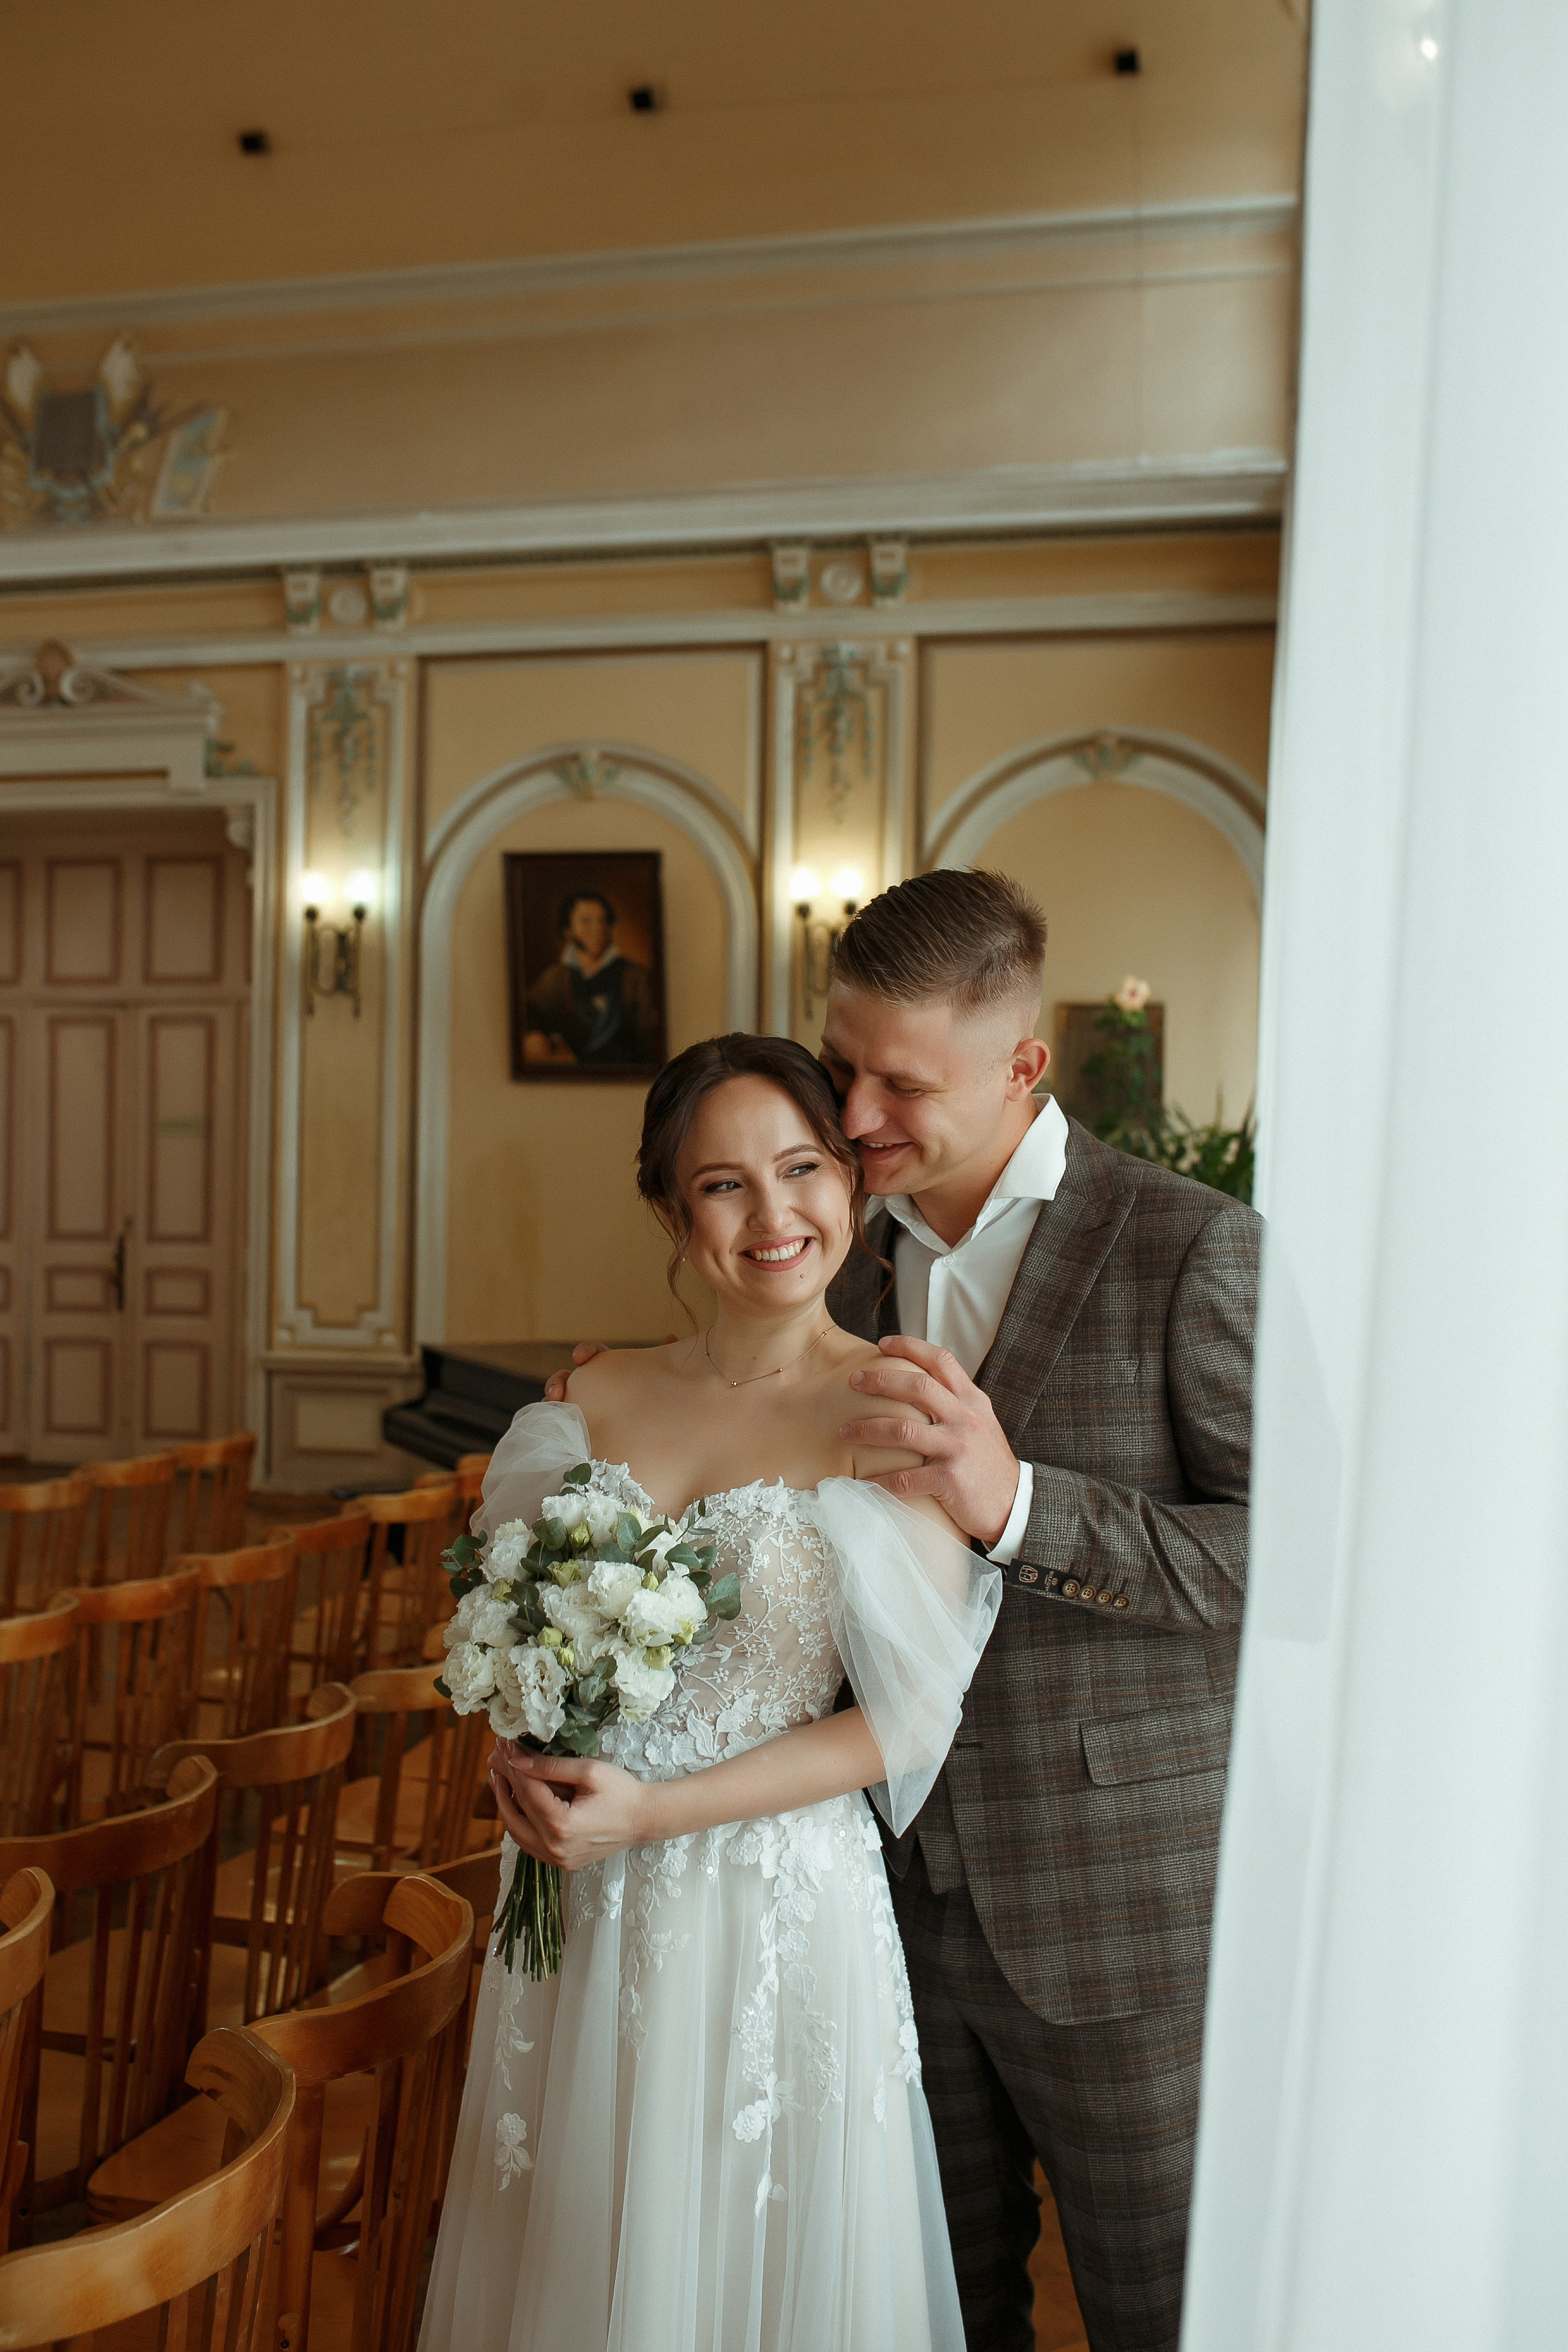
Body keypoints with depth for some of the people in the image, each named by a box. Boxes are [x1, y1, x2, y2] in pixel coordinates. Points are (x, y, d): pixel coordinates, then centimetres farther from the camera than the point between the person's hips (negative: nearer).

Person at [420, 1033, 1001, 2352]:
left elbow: (900, 1718, -12)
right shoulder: (594, 1401, 3)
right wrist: (522, 1755, -7)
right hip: (578, 1913, 4)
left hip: (780, 1923, -4)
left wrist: (652, 1812, -17)